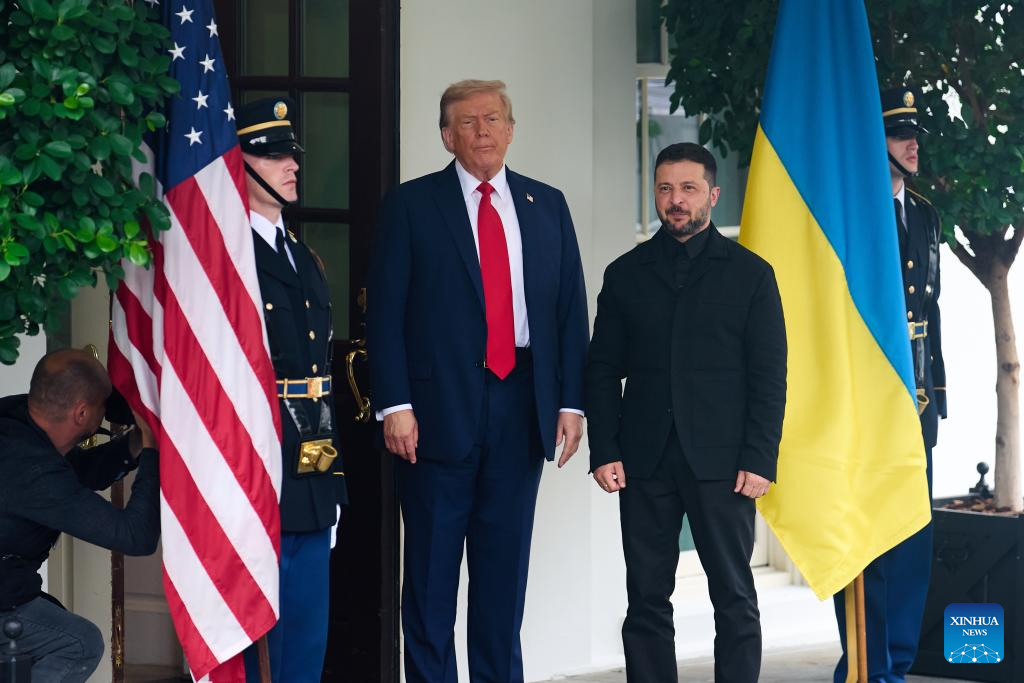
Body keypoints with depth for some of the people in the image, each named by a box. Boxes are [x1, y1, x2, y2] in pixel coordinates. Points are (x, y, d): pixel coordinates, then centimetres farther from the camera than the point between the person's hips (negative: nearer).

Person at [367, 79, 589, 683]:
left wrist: (571, 402, 3)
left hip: (522, 406, 3)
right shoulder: (411, 205, 2)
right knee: (432, 565, 2)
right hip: (440, 405, -3)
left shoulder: (547, 206, 11)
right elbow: (386, 312, -2)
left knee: (506, 562, 8)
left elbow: (572, 309, 10)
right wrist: (395, 405, -11)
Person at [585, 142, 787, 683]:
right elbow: (602, 370, 10)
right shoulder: (626, 274, 11)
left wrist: (759, 459, -8)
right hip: (645, 461, 2)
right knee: (646, 599, 2)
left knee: (734, 598, 0)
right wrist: (605, 451, -2)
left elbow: (769, 376, 1)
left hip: (721, 461, -2)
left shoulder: (750, 274, 5)